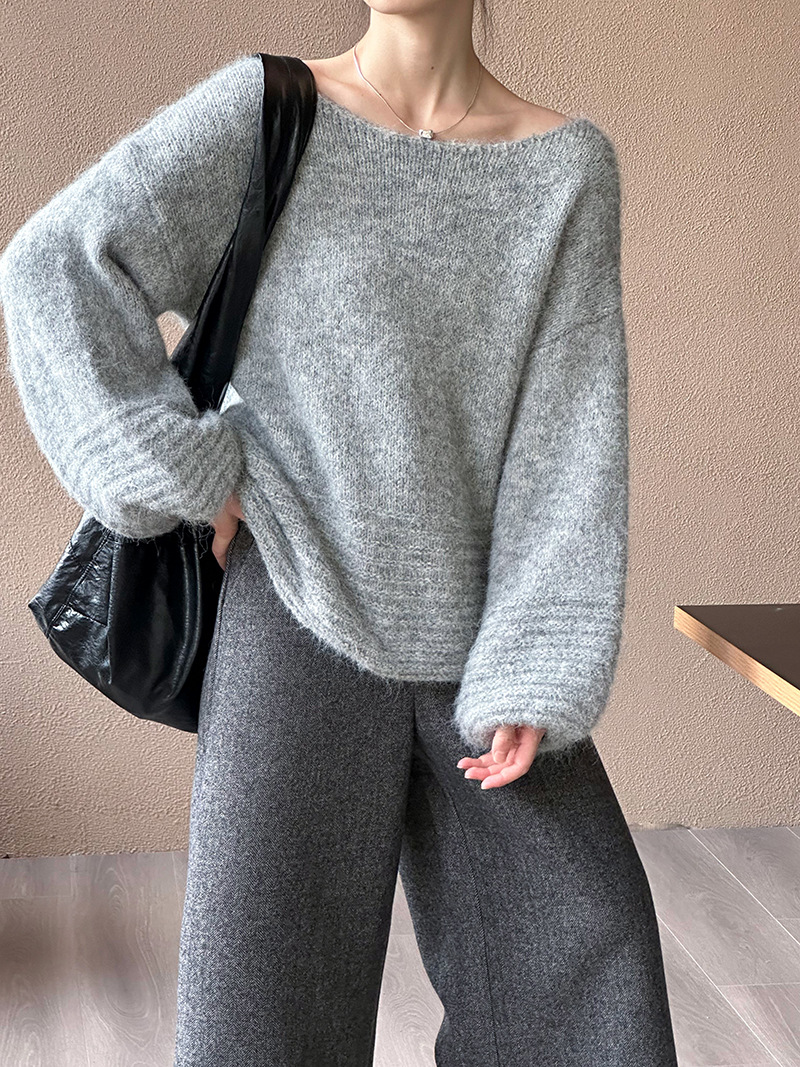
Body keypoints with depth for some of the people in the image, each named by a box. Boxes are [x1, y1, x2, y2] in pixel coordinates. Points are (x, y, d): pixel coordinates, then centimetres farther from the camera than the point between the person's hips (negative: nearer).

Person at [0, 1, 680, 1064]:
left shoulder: (570, 163, 1)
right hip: (304, 622, -2)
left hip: (477, 640, 3)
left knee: (586, 963, 6)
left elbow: (572, 434, -3)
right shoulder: (265, 109, -3)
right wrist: (191, 473, -9)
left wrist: (536, 679, -9)